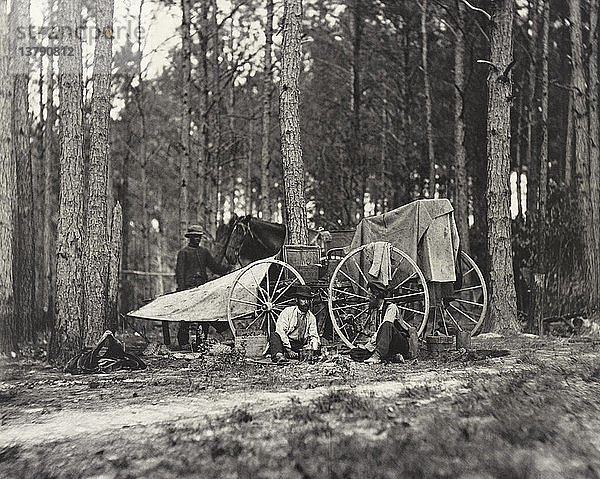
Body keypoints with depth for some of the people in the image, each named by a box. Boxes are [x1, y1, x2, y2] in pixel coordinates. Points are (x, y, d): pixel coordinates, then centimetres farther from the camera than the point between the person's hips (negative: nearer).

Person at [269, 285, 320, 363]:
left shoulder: (311, 318, 11)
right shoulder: (288, 312, -2)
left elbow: (313, 336, 7)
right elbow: (280, 331, -13)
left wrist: (310, 350, -15)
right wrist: (288, 350, -23)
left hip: (301, 346, 4)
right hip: (285, 343, -4)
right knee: (274, 335, -32)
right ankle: (278, 355, -54)